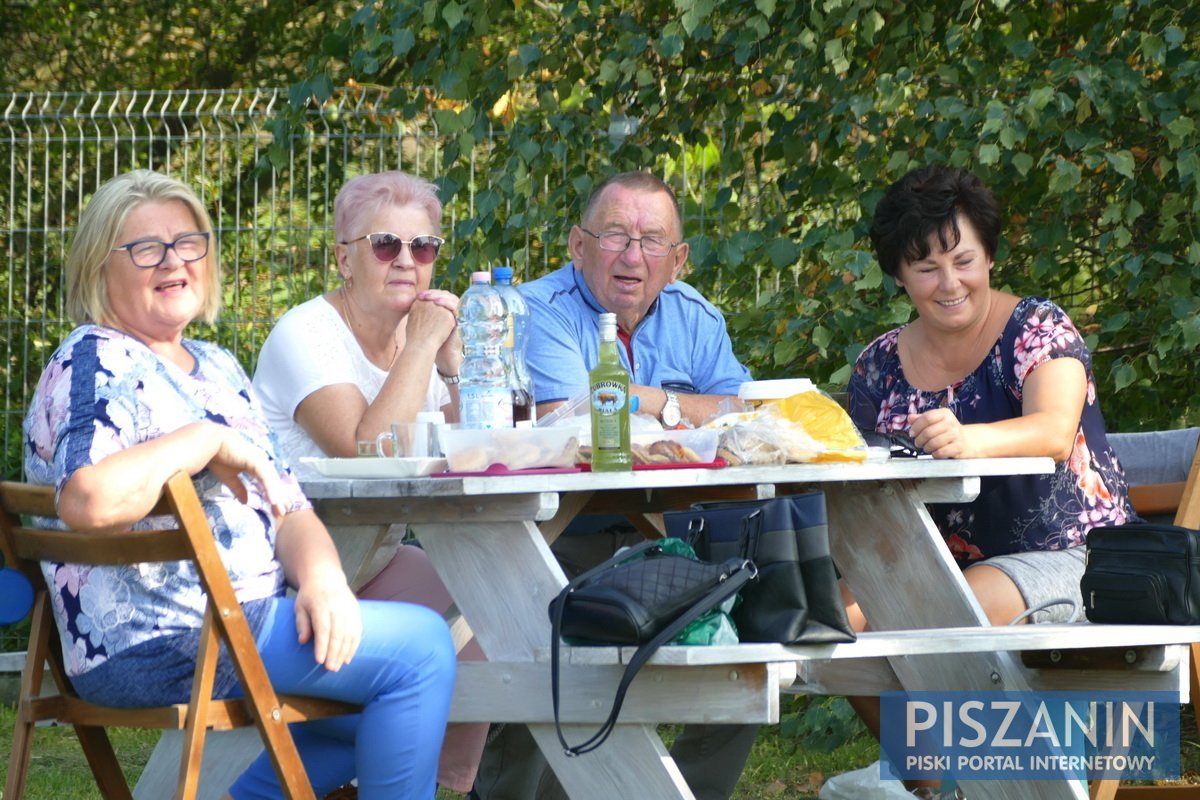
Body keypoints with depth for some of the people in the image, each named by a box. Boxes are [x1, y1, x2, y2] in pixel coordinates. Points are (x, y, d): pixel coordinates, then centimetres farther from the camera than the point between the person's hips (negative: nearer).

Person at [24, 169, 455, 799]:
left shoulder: (216, 369, 19)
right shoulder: (96, 363, -10)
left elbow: (288, 509, 15)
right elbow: (90, 499, -30)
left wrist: (323, 578, -7)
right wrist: (207, 442, -19)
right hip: (155, 646, -10)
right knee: (419, 646, -13)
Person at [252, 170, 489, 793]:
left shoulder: (421, 334, 12)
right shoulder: (306, 335, -12)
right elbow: (364, 450, -26)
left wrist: (453, 360, -3)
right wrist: (422, 347, -19)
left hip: (378, 556, 8)